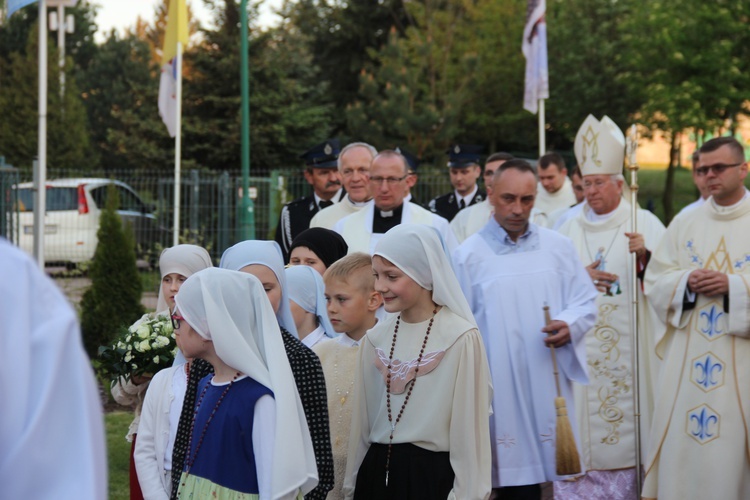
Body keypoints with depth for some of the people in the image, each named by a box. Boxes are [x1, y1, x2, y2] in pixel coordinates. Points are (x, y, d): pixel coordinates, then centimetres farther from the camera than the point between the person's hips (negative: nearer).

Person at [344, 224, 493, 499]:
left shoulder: (461, 339, -12)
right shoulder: (375, 338, 5)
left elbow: (469, 427, -10)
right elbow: (362, 419, 10)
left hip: (434, 475, -5)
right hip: (377, 472, 5)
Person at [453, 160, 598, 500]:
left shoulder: (559, 247, 7)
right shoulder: (469, 255, 0)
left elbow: (586, 301, 10)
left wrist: (570, 325, -12)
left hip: (550, 387, 3)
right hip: (500, 391, -2)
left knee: (543, 468, 3)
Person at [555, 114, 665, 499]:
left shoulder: (644, 223, 3)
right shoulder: (570, 229, 11)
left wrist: (646, 256, -24)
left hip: (629, 348, -2)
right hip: (580, 347, 2)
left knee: (626, 419, -3)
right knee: (579, 428, -1)